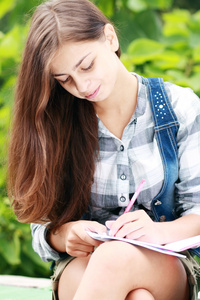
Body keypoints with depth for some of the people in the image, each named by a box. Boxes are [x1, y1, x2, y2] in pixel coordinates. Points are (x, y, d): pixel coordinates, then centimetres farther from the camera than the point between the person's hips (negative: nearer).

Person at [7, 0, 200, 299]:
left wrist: (161, 231, -23)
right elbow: (43, 226, 6)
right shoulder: (56, 123, 3)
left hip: (169, 265, 1)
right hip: (82, 266, 0)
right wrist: (64, 236, -19)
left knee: (116, 256, -38)